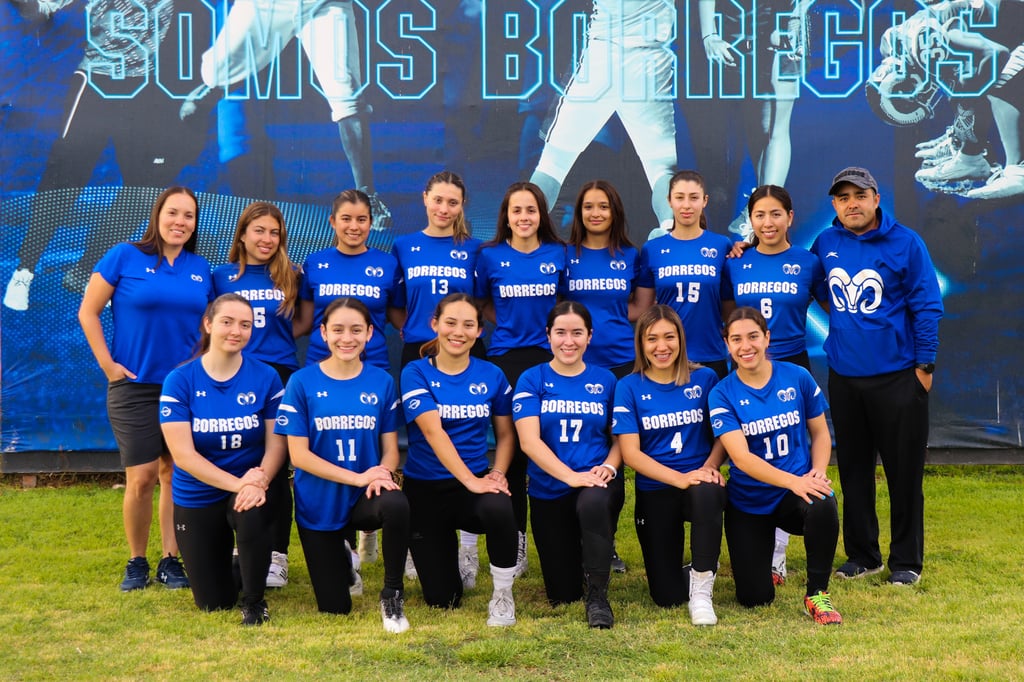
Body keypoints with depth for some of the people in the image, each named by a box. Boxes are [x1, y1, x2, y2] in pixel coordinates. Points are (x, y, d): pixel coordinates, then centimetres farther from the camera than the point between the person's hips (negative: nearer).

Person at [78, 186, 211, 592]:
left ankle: (170, 561, 18)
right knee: (142, 477, -5)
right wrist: (108, 364, -7)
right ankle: (136, 562, 14)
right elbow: (88, 312, -2)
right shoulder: (124, 257, -4)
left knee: (176, 474, 8)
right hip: (135, 385, -3)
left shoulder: (200, 268, 7)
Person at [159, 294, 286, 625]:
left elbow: (276, 443, -7)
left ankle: (254, 602, -11)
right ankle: (225, 556, 44)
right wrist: (237, 483, -26)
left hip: (250, 489, 0)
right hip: (197, 498, 1)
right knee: (214, 604, 6)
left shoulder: (265, 377, -6)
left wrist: (259, 480, -28)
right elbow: (183, 454, -16)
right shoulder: (180, 380, -11)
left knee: (251, 515, -39)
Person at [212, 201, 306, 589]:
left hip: (281, 376, 0)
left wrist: (278, 337, 0)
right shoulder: (222, 276, 8)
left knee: (276, 466, -1)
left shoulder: (290, 276, 8)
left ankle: (276, 556, 4)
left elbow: (306, 321, 15)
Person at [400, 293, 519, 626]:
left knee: (499, 508, -38)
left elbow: (505, 434, 8)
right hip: (425, 488, -1)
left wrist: (497, 473, -12)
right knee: (442, 599, 1)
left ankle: (502, 595, -12)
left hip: (477, 481, 1)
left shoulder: (491, 375, 2)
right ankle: (447, 550, 38)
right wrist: (470, 479, -28)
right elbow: (433, 431, -19)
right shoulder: (416, 373, -7)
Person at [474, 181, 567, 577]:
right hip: (505, 359, 0)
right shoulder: (490, 256, 3)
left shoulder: (558, 254, 4)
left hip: (549, 359, 0)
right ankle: (515, 542, 11)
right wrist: (510, 324, 1)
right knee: (511, 448, 1)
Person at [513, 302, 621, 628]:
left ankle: (598, 597, -22)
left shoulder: (605, 380, 6)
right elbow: (529, 441, -11)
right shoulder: (532, 380, -1)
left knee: (592, 503, -40)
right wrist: (571, 476, -24)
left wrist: (608, 466, -14)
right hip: (549, 491, 1)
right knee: (562, 596, 4)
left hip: (599, 484, 0)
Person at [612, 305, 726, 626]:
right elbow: (631, 453, -9)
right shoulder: (630, 387, -3)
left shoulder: (705, 379, 0)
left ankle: (702, 582, -18)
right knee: (667, 597, -1)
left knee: (707, 494, -40)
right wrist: (680, 479, -21)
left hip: (700, 483, 0)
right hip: (655, 491, 0)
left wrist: (708, 467, -14)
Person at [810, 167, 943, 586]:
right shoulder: (825, 245, 4)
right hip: (844, 375, 4)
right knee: (853, 469, 12)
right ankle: (861, 554, 25)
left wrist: (924, 364, -7)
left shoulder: (905, 243, -7)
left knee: (904, 469, 4)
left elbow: (927, 307, -5)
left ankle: (906, 560, 17)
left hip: (898, 375, -4)